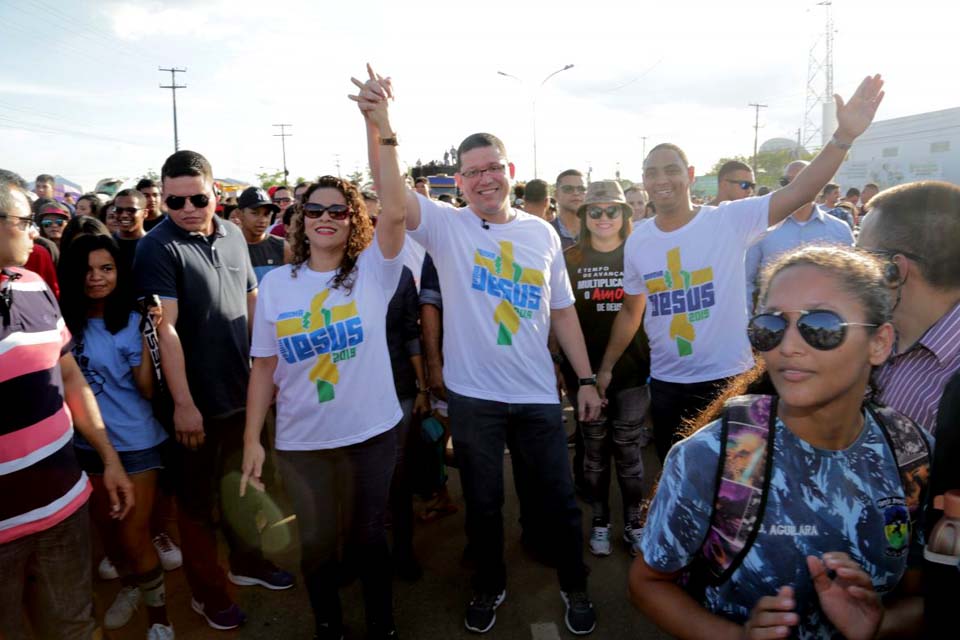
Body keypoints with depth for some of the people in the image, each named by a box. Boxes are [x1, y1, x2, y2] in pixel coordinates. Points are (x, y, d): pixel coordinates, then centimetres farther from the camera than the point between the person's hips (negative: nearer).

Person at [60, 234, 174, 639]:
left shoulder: (134, 322, -13)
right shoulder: (63, 322, -4)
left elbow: (148, 389, -17)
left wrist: (151, 338, -29)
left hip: (135, 442, -4)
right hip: (86, 443, 4)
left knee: (134, 536, 2)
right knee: (106, 528, 22)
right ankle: (131, 585, 50)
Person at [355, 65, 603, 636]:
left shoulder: (542, 234, 2)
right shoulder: (446, 225, -5)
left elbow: (563, 311, 7)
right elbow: (390, 191, -23)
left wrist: (586, 379, 5)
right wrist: (378, 123, -39)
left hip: (538, 395, 2)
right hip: (473, 395, -1)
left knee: (560, 501, 14)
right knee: (483, 503, 17)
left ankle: (575, 587, 39)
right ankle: (491, 586, 42)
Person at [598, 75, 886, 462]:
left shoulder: (730, 220, -10)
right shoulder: (638, 241, 0)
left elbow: (798, 193, -21)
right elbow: (631, 311, 10)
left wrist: (844, 136, -33)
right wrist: (606, 367, 14)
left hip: (727, 379, -3)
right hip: (666, 383, 3)